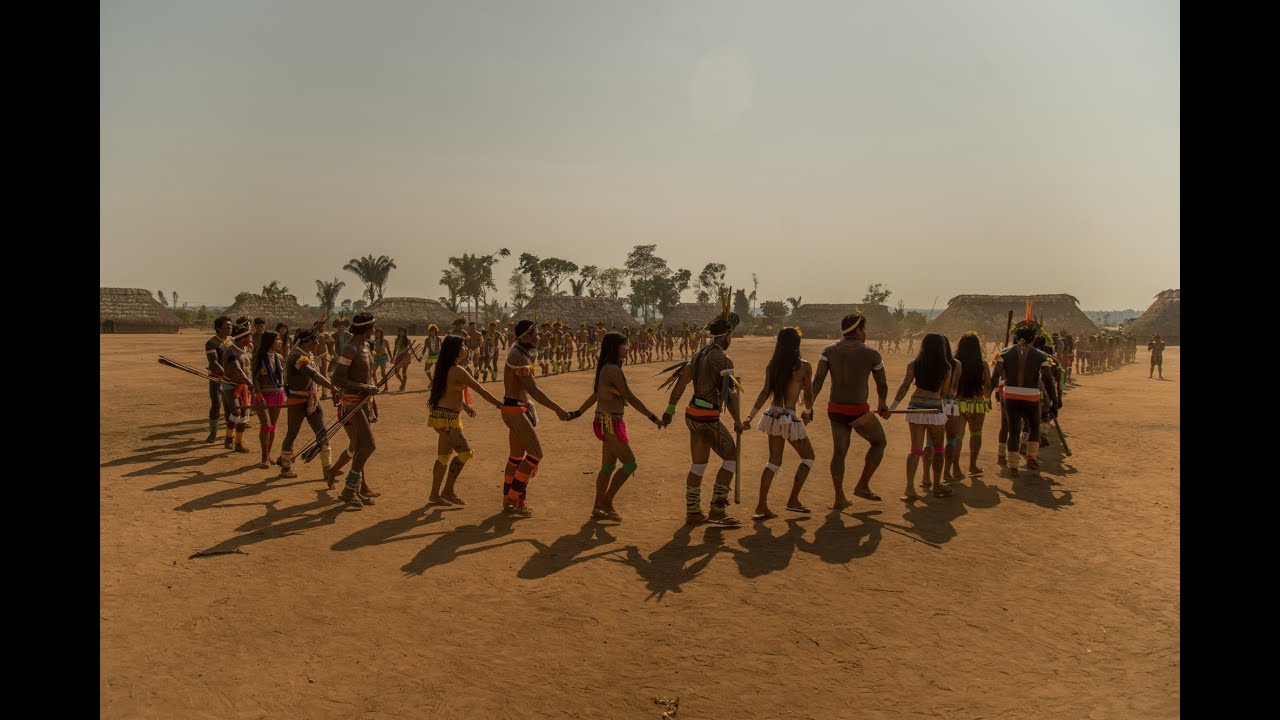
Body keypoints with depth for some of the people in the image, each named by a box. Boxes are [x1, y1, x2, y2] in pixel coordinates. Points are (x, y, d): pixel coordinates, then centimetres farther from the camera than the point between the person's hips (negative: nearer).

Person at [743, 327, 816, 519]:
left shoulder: (772, 365, 3)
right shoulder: (804, 366, -9)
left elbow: (765, 392, -6)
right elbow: (808, 395, -2)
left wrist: (750, 415, -7)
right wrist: (808, 411, 18)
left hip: (773, 416, 5)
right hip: (790, 418, -5)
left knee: (774, 461, 15)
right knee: (808, 457, 16)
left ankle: (762, 506, 9)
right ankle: (793, 500, 14)